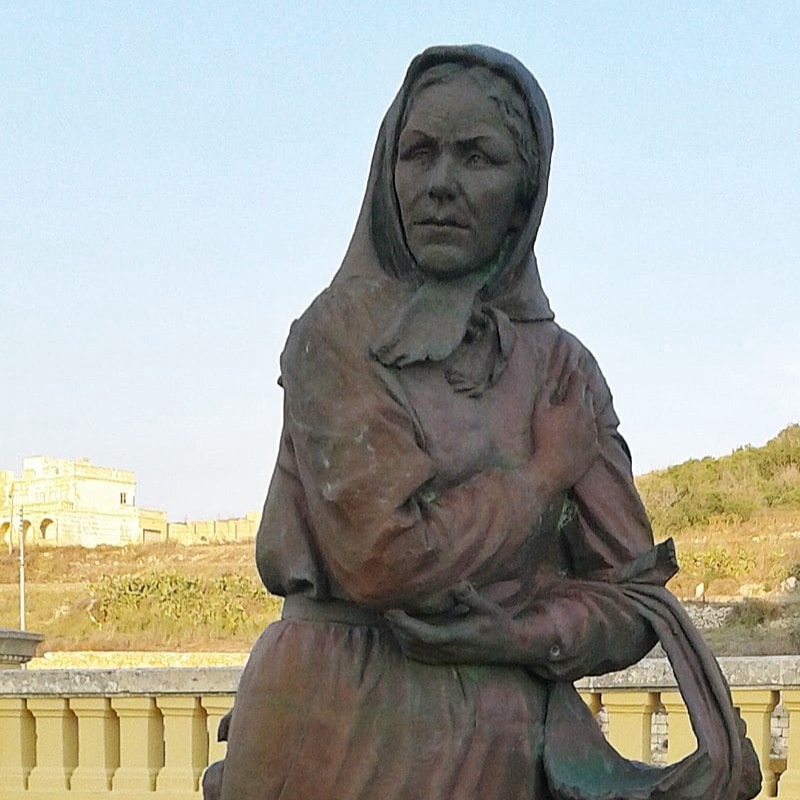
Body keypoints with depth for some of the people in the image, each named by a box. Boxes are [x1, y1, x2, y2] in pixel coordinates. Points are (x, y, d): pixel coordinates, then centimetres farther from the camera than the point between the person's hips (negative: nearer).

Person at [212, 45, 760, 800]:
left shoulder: (561, 368, 5)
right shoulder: (336, 335, -6)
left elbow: (636, 598, 3)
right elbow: (383, 555, -17)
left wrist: (508, 634, -15)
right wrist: (552, 464, -6)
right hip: (343, 737, -3)